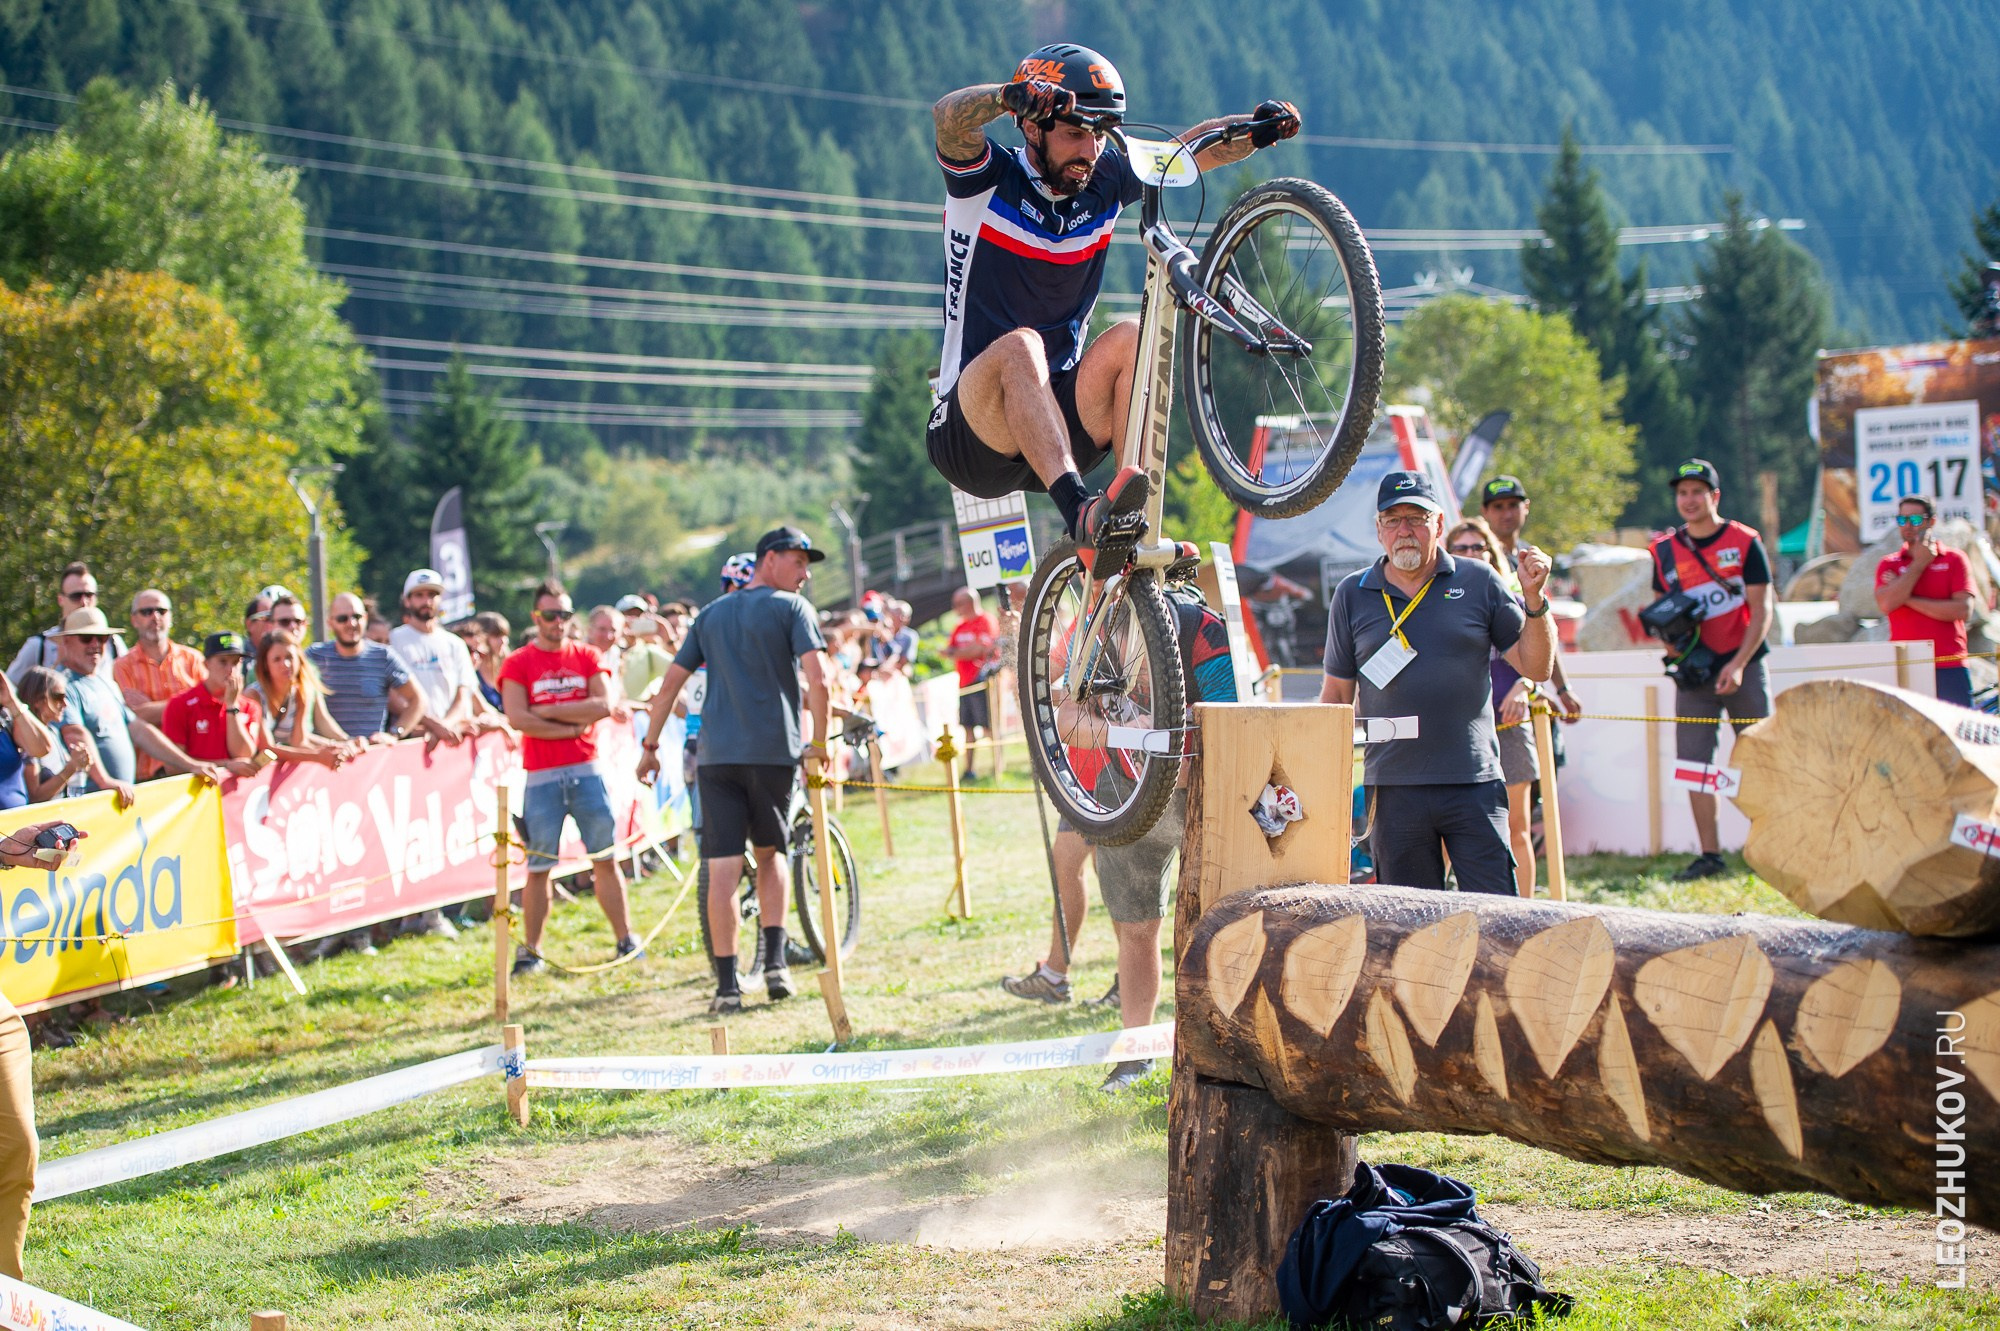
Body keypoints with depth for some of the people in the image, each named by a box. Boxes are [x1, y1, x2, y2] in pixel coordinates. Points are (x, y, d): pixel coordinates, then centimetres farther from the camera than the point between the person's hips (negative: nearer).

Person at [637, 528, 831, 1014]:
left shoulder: (712, 614, 17)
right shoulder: (792, 608, 2)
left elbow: (671, 683, 14)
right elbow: (817, 679, -11)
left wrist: (650, 745, 20)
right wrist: (818, 745, -2)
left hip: (717, 754, 2)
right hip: (774, 750, -2)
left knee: (723, 869, -2)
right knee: (769, 852, 17)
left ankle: (727, 984, -6)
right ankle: (775, 963, 6)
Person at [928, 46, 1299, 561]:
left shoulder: (1105, 182, 4)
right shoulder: (988, 181, -8)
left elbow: (1193, 150, 0)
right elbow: (949, 116, -28)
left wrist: (1257, 128, -21)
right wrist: (1013, 95, -48)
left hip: (1058, 417, 5)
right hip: (970, 437, -5)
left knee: (1132, 337, -20)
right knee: (1020, 346, -34)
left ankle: (1134, 519, -29)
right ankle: (1080, 511, -50)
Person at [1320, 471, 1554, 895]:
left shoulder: (1478, 582, 6)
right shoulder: (1352, 595, 9)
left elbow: (1536, 667, 6)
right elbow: (1337, 693, 14)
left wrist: (1534, 599, -8)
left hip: (1474, 784, -1)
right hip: (1394, 790, 1)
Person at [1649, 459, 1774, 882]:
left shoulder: (1744, 542, -3)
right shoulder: (1665, 551, 7)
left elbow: (1761, 610, -6)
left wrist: (1738, 664, -17)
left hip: (1743, 668, -3)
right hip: (1693, 672, 3)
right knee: (1694, 763, -3)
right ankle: (1710, 855, 2)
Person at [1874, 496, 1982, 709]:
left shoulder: (1954, 559, 7)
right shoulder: (1889, 564, 11)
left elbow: (1963, 610, -6)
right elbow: (1886, 604, -8)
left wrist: (1909, 600, -4)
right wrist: (1919, 563, -2)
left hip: (1949, 668, -1)